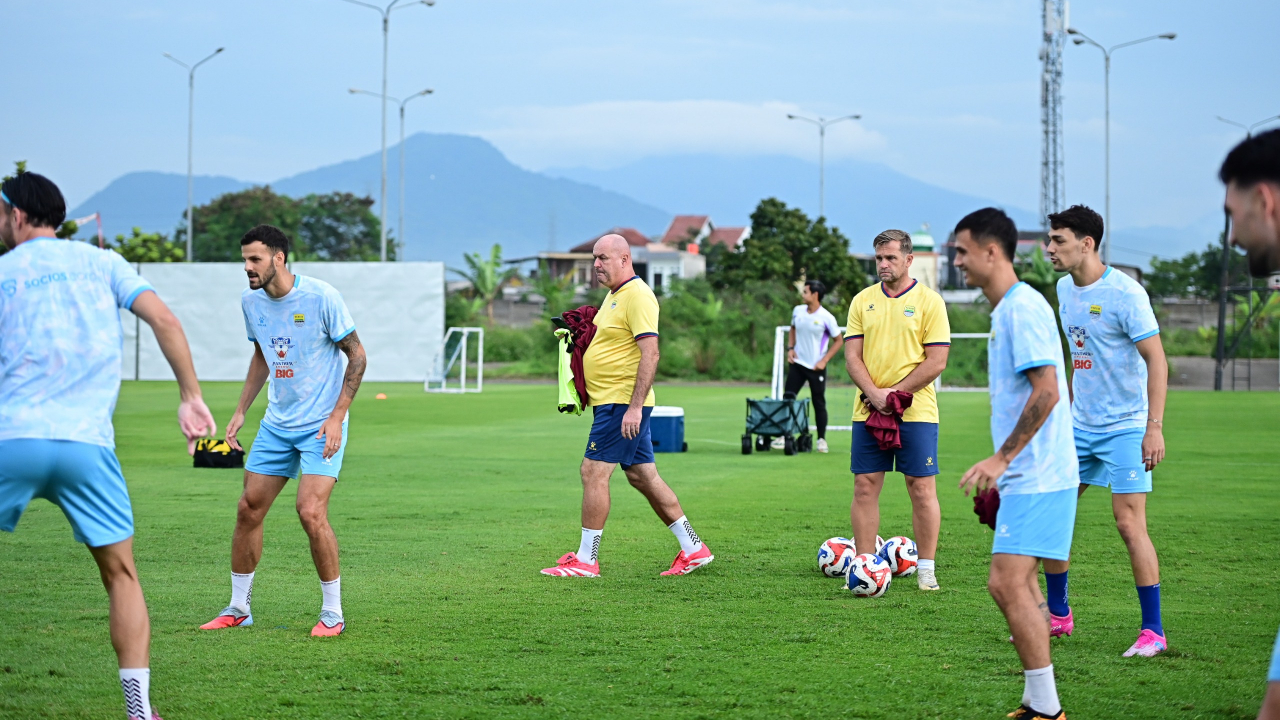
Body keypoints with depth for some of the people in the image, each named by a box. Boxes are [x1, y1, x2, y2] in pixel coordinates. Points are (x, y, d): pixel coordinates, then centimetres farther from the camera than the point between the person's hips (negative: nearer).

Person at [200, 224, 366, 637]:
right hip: (276, 425, 6)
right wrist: (240, 411, 12)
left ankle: (333, 612, -3)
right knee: (249, 509, 4)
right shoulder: (251, 302, 3)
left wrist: (336, 416, -15)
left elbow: (357, 356, -9)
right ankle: (238, 609, 17)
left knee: (311, 512, -18)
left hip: (322, 425, -6)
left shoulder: (321, 297, -15)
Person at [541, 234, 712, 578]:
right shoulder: (614, 294, 16)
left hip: (623, 403, -10)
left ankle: (586, 560, -3)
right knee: (643, 477, 11)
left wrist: (635, 407, -26)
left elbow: (650, 353, -22)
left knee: (594, 472, -9)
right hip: (610, 402, 10)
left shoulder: (637, 295, -15)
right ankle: (693, 549, 16)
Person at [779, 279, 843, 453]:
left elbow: (838, 341, -4)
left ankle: (821, 439, 13)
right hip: (798, 363, 4)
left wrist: (824, 360, -10)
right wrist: (790, 348, 4)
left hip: (816, 367, -4)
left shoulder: (826, 318, -13)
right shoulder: (797, 311, 2)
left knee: (819, 403, 3)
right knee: (787, 399, -2)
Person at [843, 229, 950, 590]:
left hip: (916, 411, -3)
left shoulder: (929, 301, -2)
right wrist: (875, 394, -12)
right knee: (865, 487, 2)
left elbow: (936, 360, -7)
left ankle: (926, 569, 6)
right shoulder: (862, 301, 9)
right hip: (868, 411, 3)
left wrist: (895, 392, -12)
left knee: (921, 488, -1)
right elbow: (852, 356, 4)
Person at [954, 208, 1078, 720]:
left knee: (1008, 583, -13)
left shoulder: (1023, 308, -15)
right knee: (1019, 585, 12)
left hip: (1037, 477, -11)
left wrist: (1002, 458, -21)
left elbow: (1047, 392, -22)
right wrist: (1003, 466, 25)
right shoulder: (1007, 309, 16)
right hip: (1028, 474, 11)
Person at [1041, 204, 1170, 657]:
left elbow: (1156, 359, -16)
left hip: (1126, 427, -8)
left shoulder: (1124, 293, -15)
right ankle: (1058, 616, 21)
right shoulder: (1065, 289, 8)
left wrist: (1155, 426, -21)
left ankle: (1153, 631, -5)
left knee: (1129, 523, -12)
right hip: (1079, 426, 8)